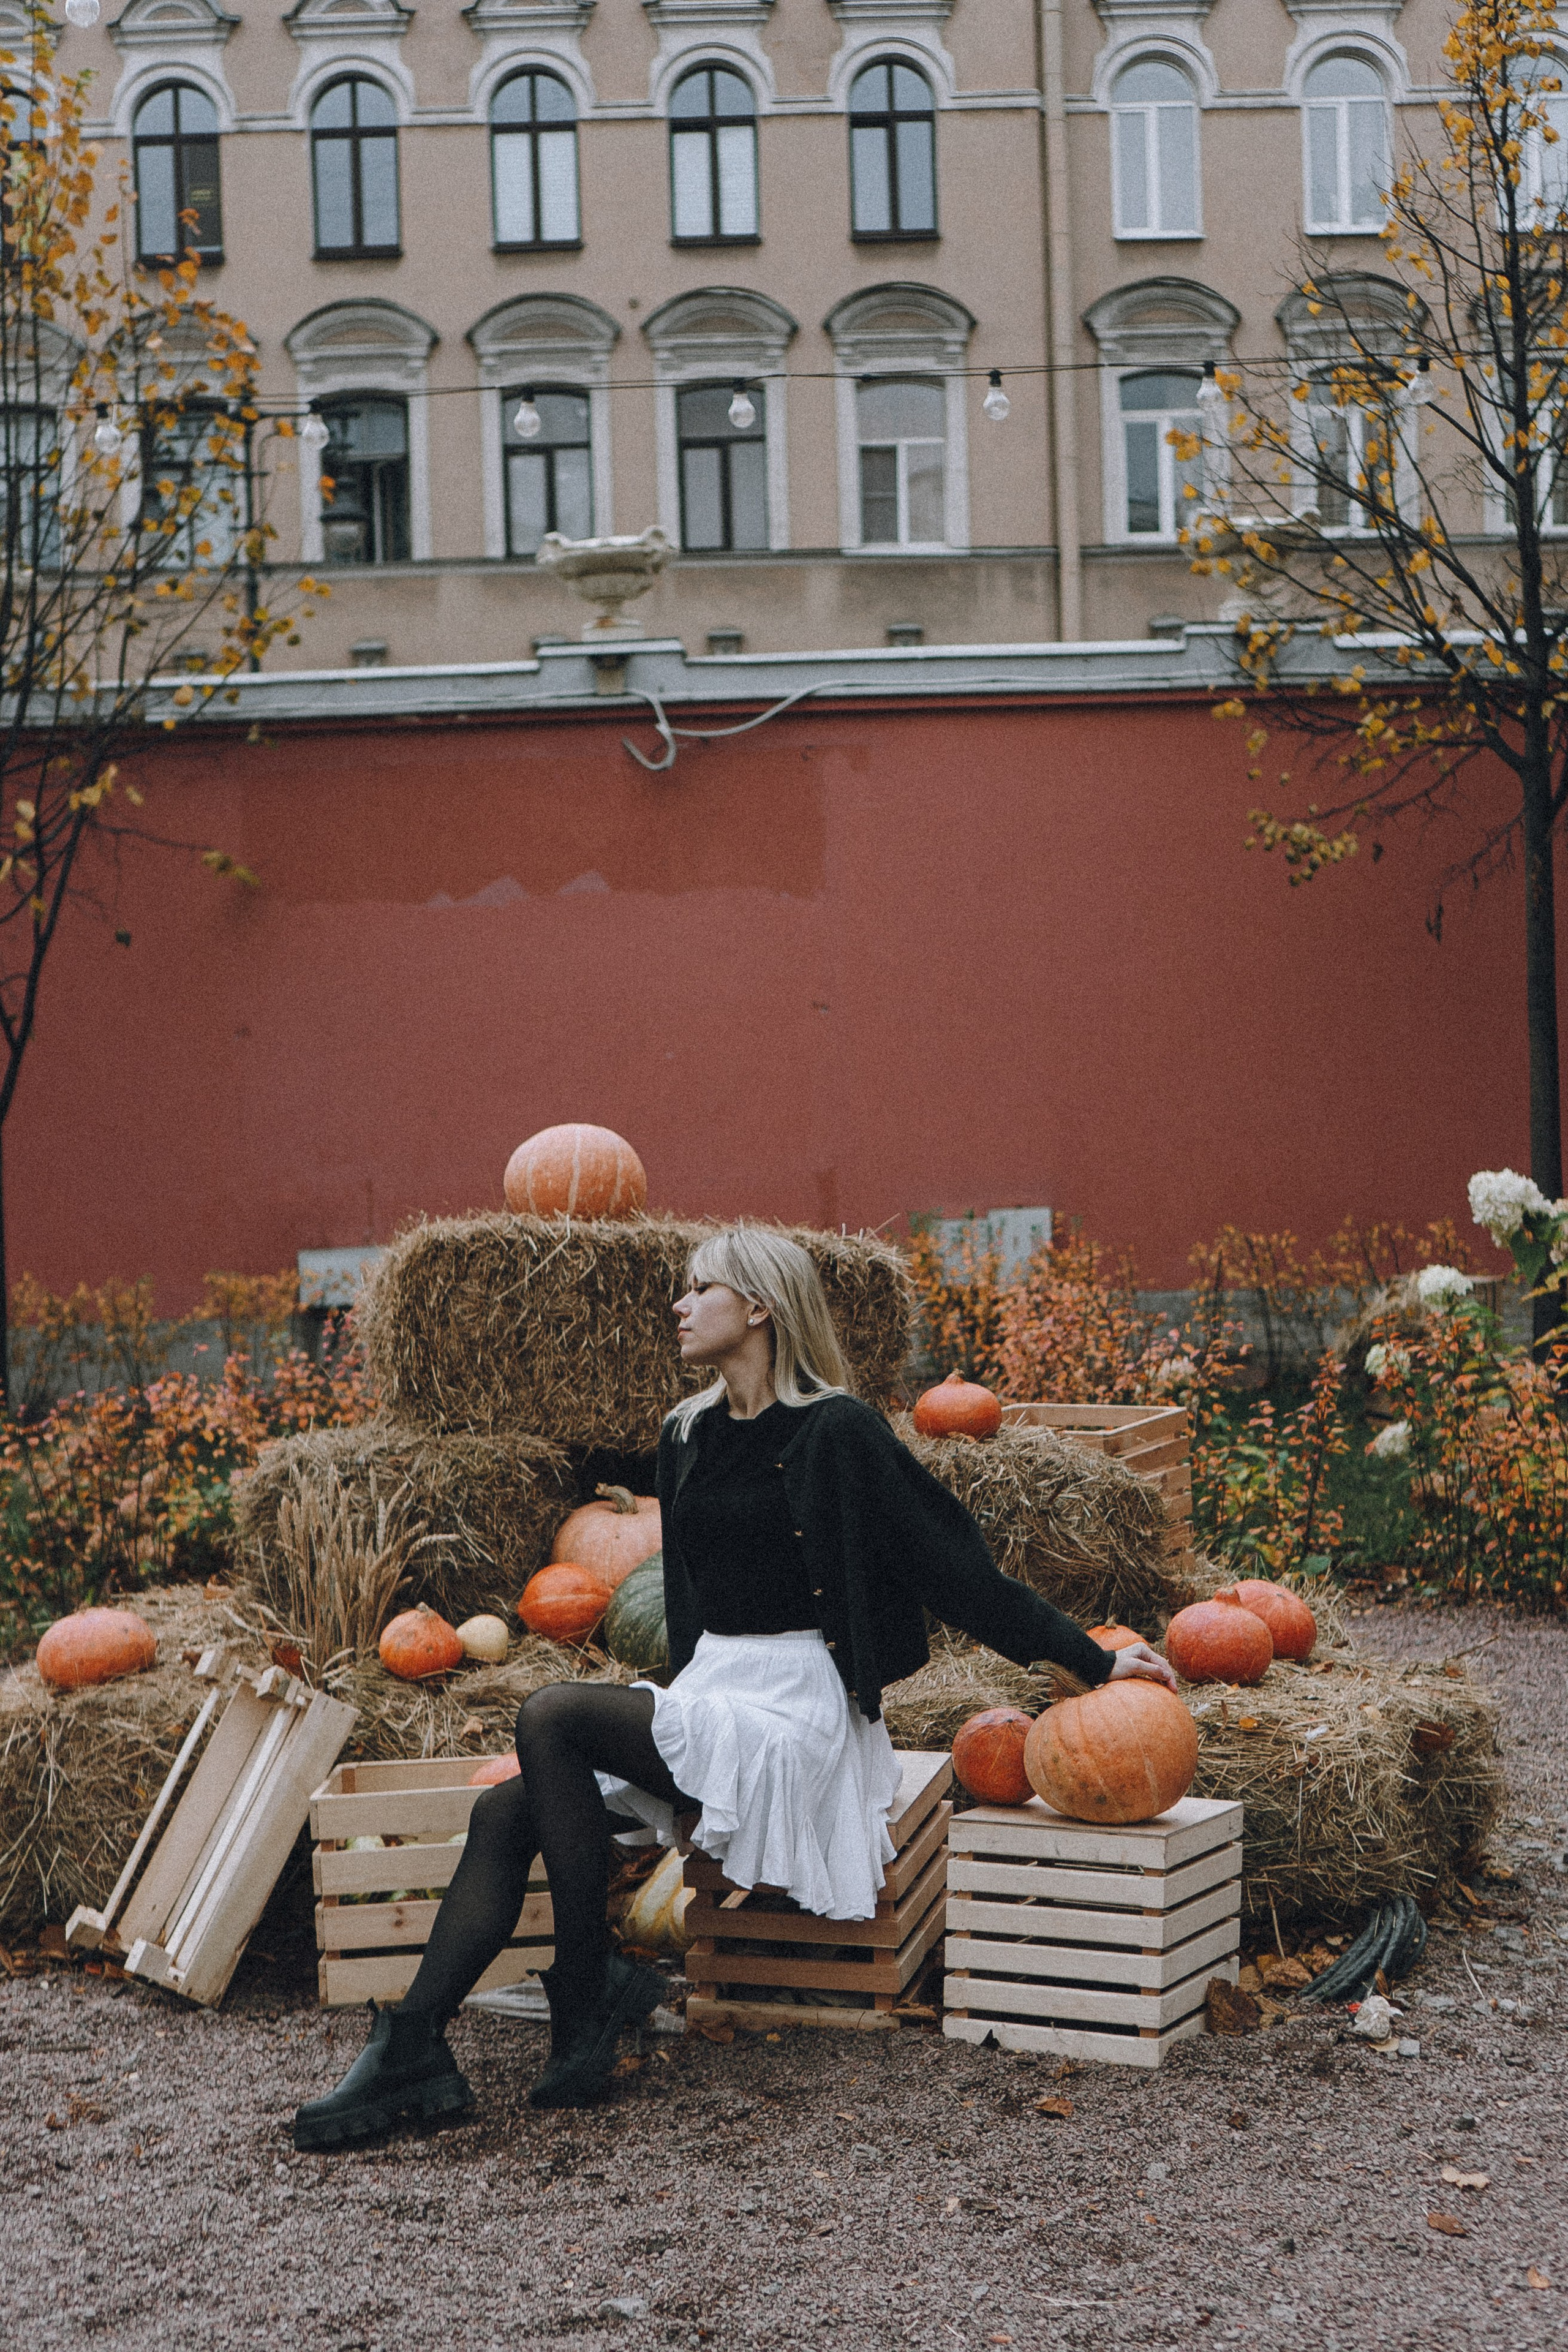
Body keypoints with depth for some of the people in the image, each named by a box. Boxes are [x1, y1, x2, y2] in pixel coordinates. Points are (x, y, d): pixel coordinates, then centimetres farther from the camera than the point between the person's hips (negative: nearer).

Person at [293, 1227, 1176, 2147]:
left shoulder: (836, 1434, -10)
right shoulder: (688, 1435, 14)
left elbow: (955, 1563, -8)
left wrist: (1092, 1658, -10)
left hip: (793, 1710, -8)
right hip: (705, 1694, 8)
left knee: (553, 1716, -26)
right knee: (504, 1811, -13)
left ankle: (588, 1989, -17)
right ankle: (414, 2049, -17)